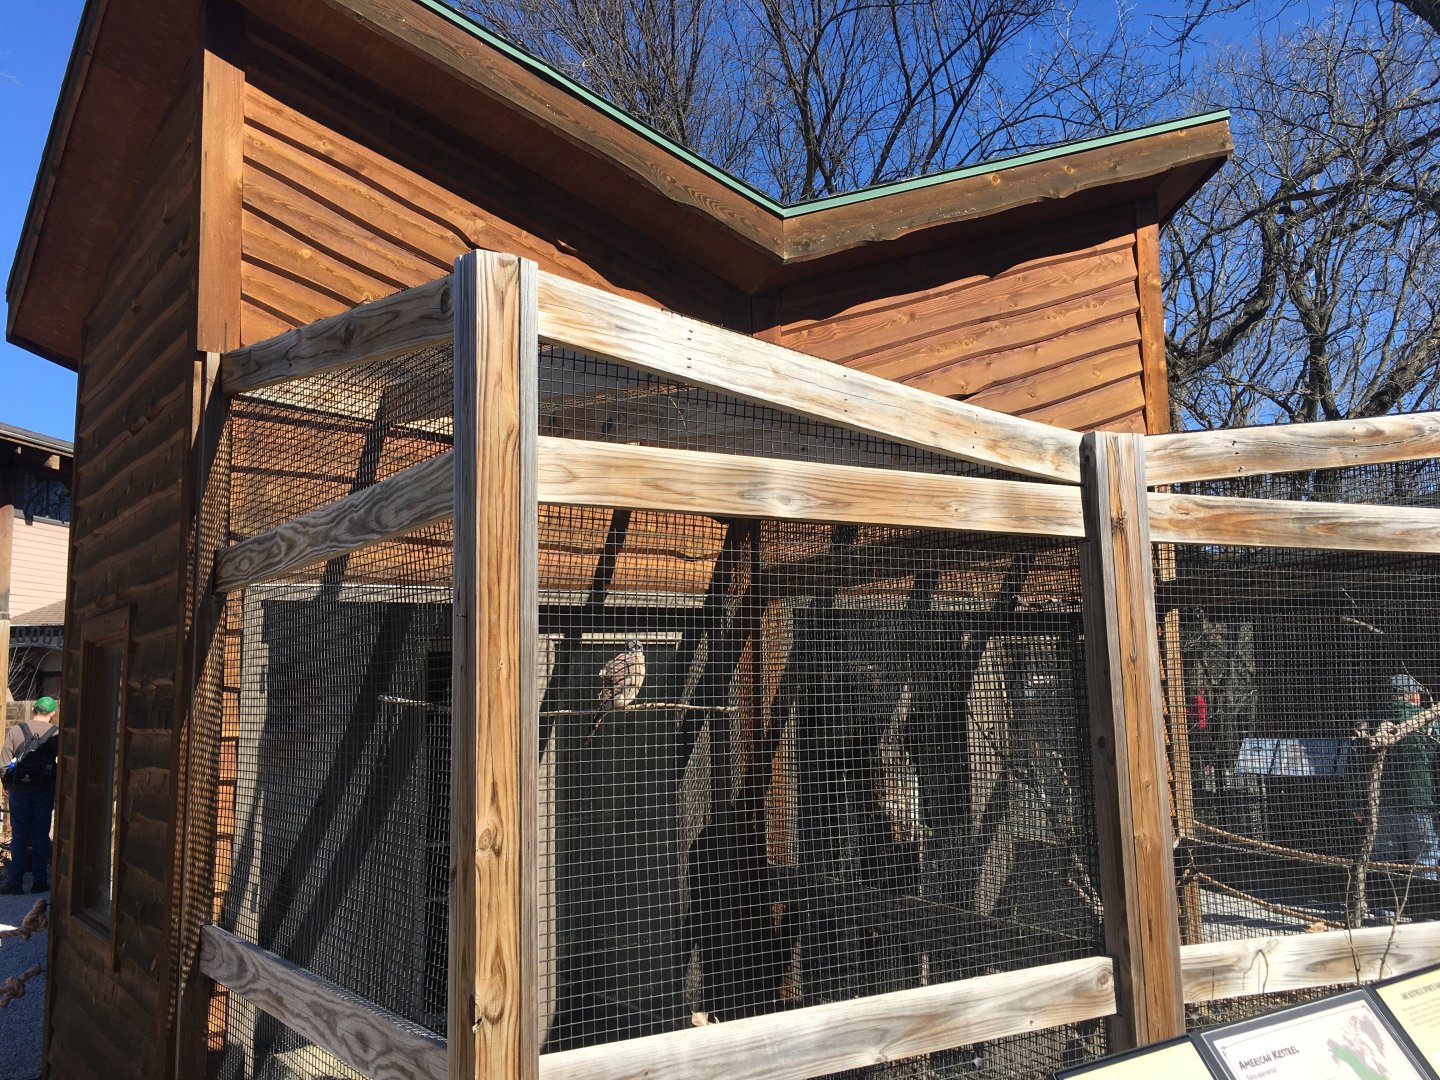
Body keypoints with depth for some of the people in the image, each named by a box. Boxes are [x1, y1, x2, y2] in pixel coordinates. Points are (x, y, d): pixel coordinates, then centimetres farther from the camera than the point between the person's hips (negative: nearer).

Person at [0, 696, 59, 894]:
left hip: (19, 791, 0)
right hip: (45, 792, 0)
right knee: (41, 836, 8)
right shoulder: (56, 734, -4)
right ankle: (39, 881, 12)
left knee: (19, 837, 8)